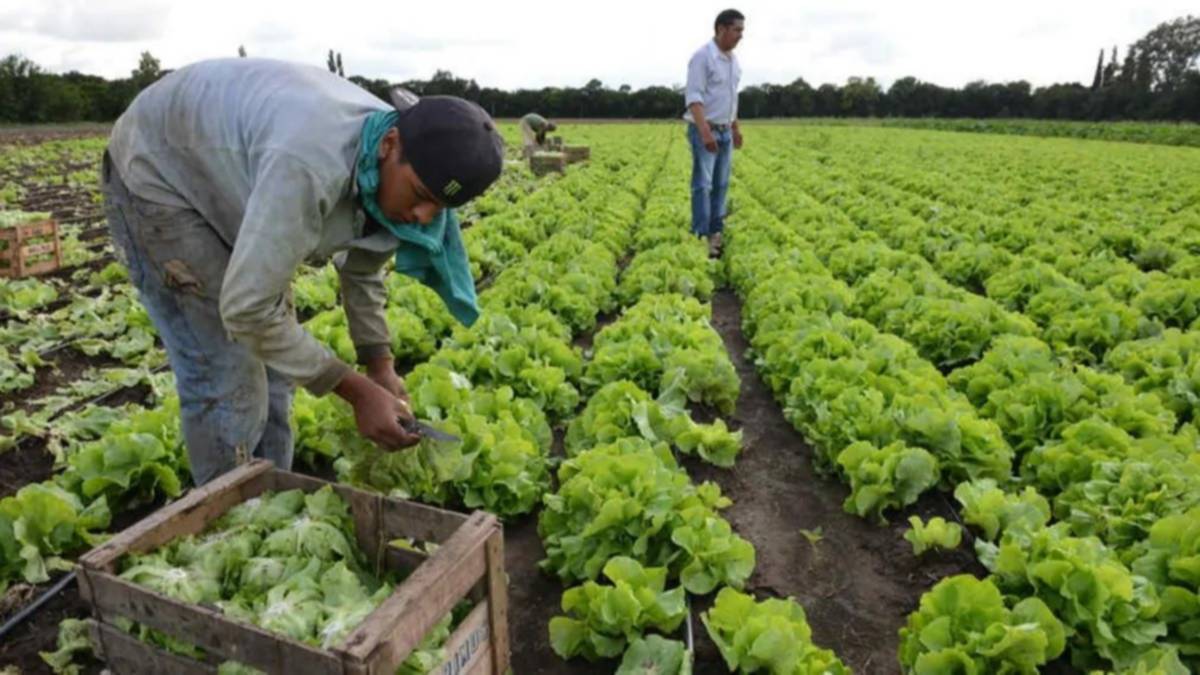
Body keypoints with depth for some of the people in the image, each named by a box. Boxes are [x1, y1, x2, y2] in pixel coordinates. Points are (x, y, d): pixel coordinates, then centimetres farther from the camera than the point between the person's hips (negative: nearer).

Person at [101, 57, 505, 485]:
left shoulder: (391, 171, -15)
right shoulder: (311, 164, -43)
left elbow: (362, 271, 2)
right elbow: (248, 309, -38)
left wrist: (380, 368, -7)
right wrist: (358, 390, -31)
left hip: (224, 180, 8)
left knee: (274, 354, 8)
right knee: (227, 375, -11)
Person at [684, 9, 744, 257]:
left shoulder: (732, 60, 12)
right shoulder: (702, 56, -15)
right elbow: (693, 97, -22)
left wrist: (735, 128, 23)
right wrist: (705, 132, -31)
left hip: (724, 132, 8)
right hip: (704, 131, -8)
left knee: (720, 185, 9)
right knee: (703, 185, -8)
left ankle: (716, 233, 17)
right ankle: (701, 238, -5)